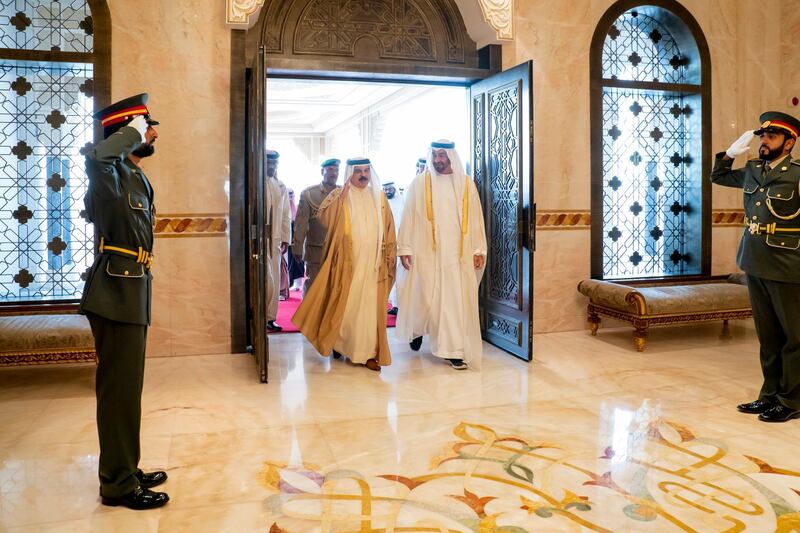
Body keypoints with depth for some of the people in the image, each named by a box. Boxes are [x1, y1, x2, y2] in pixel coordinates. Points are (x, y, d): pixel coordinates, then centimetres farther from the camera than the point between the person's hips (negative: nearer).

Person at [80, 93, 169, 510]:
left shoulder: (135, 176, 16)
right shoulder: (111, 172, -13)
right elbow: (96, 158, -39)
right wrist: (134, 132, -22)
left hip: (130, 290, 10)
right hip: (116, 293, -10)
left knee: (125, 387, 16)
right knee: (119, 389, -2)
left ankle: (125, 471, 28)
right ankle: (118, 484, 10)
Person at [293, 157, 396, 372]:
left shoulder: (379, 197, 9)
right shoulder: (339, 195, 1)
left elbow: (388, 228, 11)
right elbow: (324, 217, -15)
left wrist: (390, 255, 5)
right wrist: (342, 196, -23)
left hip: (374, 264, 2)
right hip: (348, 263, -2)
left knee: (371, 306, 2)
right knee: (345, 305, 5)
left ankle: (369, 353, 10)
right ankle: (338, 342, 29)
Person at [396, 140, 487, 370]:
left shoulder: (466, 183, 6)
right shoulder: (419, 183, 2)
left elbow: (475, 218, 6)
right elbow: (408, 217, 1)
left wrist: (479, 249, 1)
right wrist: (404, 248, -4)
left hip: (458, 253, 1)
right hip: (427, 252, -1)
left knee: (457, 300, 0)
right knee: (424, 298, 4)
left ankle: (455, 351, 8)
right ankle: (416, 329, 35)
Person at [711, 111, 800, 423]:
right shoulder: (752, 170, 9)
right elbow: (718, 177, 25)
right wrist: (730, 153, 10)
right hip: (755, 267, 6)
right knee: (767, 336, 14)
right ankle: (770, 395, 25)